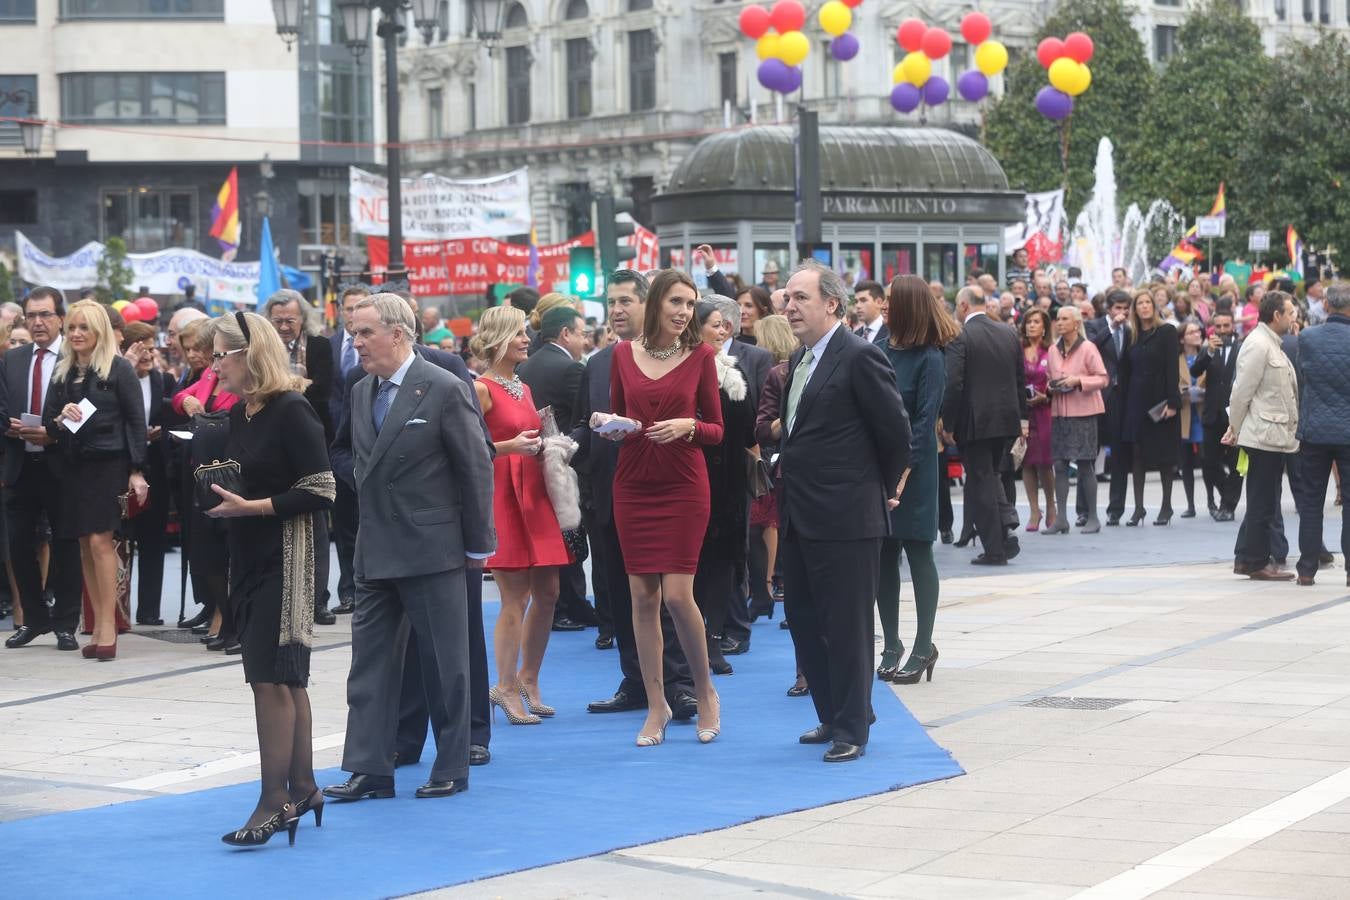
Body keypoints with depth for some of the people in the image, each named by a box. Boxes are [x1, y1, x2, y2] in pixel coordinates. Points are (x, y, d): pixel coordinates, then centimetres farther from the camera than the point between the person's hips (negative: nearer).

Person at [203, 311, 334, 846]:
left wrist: (252, 506, -20)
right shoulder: (239, 414, 11)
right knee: (285, 679, 13)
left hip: (286, 558, -8)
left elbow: (321, 491, -17)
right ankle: (301, 789, 20)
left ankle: (275, 801, -9)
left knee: (272, 678, -10)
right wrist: (220, 498, 1)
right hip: (250, 558, 8)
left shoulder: (291, 411, -14)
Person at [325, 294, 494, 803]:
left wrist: (478, 544, -6)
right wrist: (369, 525, 12)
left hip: (432, 550, -7)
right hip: (376, 551, 7)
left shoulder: (444, 390, -10)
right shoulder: (362, 393, 10)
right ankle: (370, 769, 8)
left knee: (445, 665, 2)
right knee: (370, 660, 5)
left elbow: (476, 469, -7)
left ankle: (451, 770, 12)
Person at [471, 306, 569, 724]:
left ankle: (528, 679, 19)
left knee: (547, 593, 7)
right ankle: (507, 687, 2)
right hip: (501, 496, -8)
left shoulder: (525, 388, 16)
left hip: (534, 494, 8)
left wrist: (542, 447, 6)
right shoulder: (482, 389, -8)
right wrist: (510, 446, -22)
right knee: (515, 599, -6)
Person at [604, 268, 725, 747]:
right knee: (642, 596, 3)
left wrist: (688, 427, -17)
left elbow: (717, 429, 3)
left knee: (677, 594, -9)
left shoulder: (701, 355, -1)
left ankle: (706, 691, 12)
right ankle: (656, 704, 13)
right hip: (633, 485, 2)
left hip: (683, 484, -2)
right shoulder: (624, 354, 4)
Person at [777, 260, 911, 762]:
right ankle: (832, 717, 26)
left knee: (847, 626, -1)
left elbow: (895, 431, -10)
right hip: (800, 516, 9)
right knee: (803, 620, 14)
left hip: (846, 518, -9)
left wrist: (881, 488, 0)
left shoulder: (860, 358, -14)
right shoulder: (799, 361, 13)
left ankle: (851, 729, 8)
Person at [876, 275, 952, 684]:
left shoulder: (928, 359, -8)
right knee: (884, 556, 7)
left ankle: (923, 646, 8)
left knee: (918, 554, 2)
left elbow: (925, 421, -11)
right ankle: (892, 644, 16)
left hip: (913, 469, -5)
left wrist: (902, 473, -16)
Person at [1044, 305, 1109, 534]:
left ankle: (1092, 517, 5)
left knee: (1084, 464, -2)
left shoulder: (1088, 348, -6)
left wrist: (1078, 380, -18)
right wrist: (1051, 386, 1)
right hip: (1060, 412, 5)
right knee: (1059, 465, 0)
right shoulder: (1053, 350, 10)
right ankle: (1061, 518, 3)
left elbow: (1103, 378, -7)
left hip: (1083, 412, -5)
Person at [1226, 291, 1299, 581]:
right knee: (1263, 503, -5)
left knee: (1263, 503, 13)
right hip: (1264, 435, -10)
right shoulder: (1257, 345, -15)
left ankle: (1248, 560, 18)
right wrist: (1235, 429, -9)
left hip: (1275, 435, 10)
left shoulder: (1272, 345, 18)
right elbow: (1242, 391, -15)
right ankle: (1257, 563, 0)